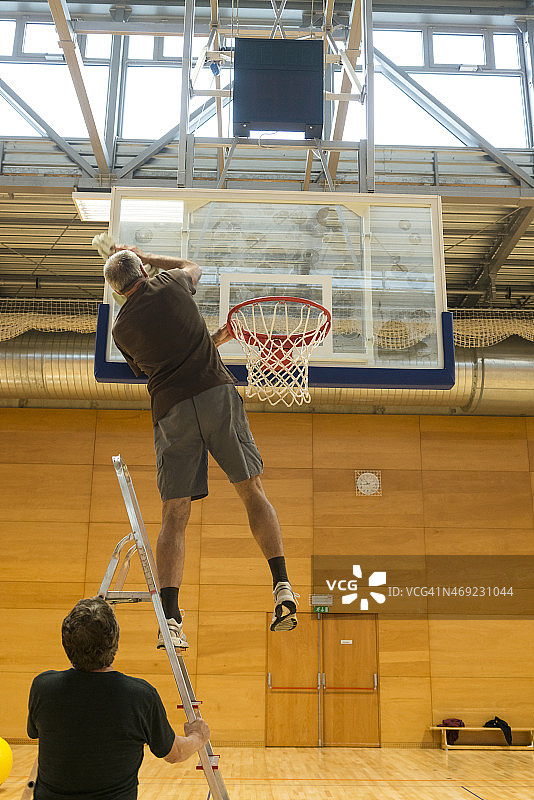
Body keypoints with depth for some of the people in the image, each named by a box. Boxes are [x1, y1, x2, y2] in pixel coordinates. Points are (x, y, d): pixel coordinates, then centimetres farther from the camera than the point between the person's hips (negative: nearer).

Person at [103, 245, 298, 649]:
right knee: (253, 491, 7)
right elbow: (193, 266, 36)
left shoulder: (122, 328, 13)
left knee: (174, 516, 3)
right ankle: (282, 588, -2)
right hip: (217, 392, -1)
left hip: (171, 412, 1)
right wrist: (144, 255, 44)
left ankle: (170, 618, -5)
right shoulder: (170, 284, 10)